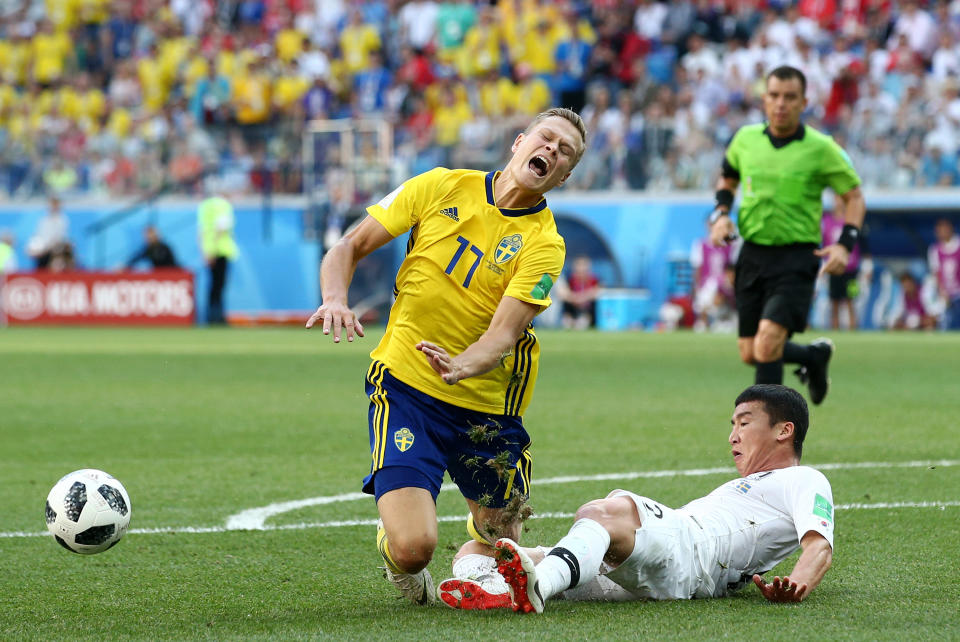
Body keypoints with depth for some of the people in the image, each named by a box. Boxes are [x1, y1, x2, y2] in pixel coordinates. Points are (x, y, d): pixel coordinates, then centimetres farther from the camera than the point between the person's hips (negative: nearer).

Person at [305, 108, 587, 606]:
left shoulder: (544, 243, -7)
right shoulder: (441, 187, -3)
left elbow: (504, 334, -19)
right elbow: (349, 246, 3)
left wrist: (462, 368, -41)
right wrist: (335, 298, -19)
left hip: (484, 404, 2)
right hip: (404, 386, -2)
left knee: (498, 534, 14)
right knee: (413, 547, -18)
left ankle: (476, 552, 53)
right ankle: (392, 548, 20)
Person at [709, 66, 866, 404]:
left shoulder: (820, 148, -7)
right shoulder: (746, 138, 4)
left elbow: (854, 196, 1)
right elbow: (728, 178, 24)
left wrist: (845, 245, -13)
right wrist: (722, 213, 4)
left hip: (796, 258, -5)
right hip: (752, 255, 5)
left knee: (767, 344, -21)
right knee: (750, 354, 7)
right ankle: (814, 356, 36)